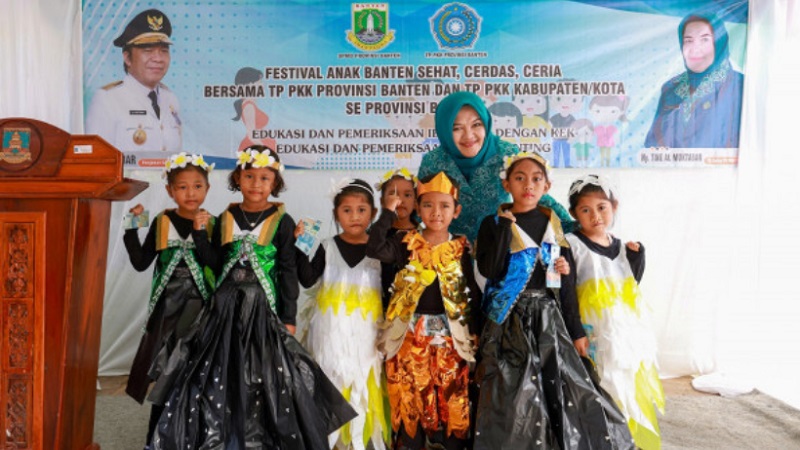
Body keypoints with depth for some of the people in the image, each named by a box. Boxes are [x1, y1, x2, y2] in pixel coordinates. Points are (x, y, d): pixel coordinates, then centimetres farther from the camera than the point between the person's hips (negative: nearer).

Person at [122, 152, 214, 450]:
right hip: (167, 308, 1)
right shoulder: (162, 223, 1)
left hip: (200, 308, 0)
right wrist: (132, 227, -8)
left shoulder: (212, 224, -2)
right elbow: (140, 263, 0)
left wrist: (202, 233, -20)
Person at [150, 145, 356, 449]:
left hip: (264, 307, -3)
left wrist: (288, 317, -7)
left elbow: (288, 272, -4)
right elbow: (216, 264, 7)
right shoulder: (226, 218, 6)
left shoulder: (282, 221, -5)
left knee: (263, 374, 0)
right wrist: (201, 235, -5)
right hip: (227, 306, 4)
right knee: (220, 372, 9)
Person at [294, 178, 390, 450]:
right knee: (331, 381, 7)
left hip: (365, 332, -1)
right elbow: (307, 280, -7)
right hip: (331, 330, 1)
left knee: (363, 384, 5)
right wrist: (300, 246, -15)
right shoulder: (328, 247, 2)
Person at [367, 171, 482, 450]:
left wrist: (475, 331, 3)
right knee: (411, 400, 9)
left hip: (450, 335, 1)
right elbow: (374, 249, -20)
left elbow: (474, 291, 5)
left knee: (451, 401, 9)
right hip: (411, 334, 0)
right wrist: (388, 212, -18)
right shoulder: (407, 243, -2)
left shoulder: (461, 248, 1)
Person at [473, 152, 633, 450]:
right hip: (510, 321, -3)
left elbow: (565, 283, 8)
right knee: (513, 398, -3)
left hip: (549, 318, 3)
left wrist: (576, 330, 7)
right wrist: (505, 224, -16)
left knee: (563, 392, 1)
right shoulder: (493, 224, -2)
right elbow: (490, 270, -17)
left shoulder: (554, 225, 7)